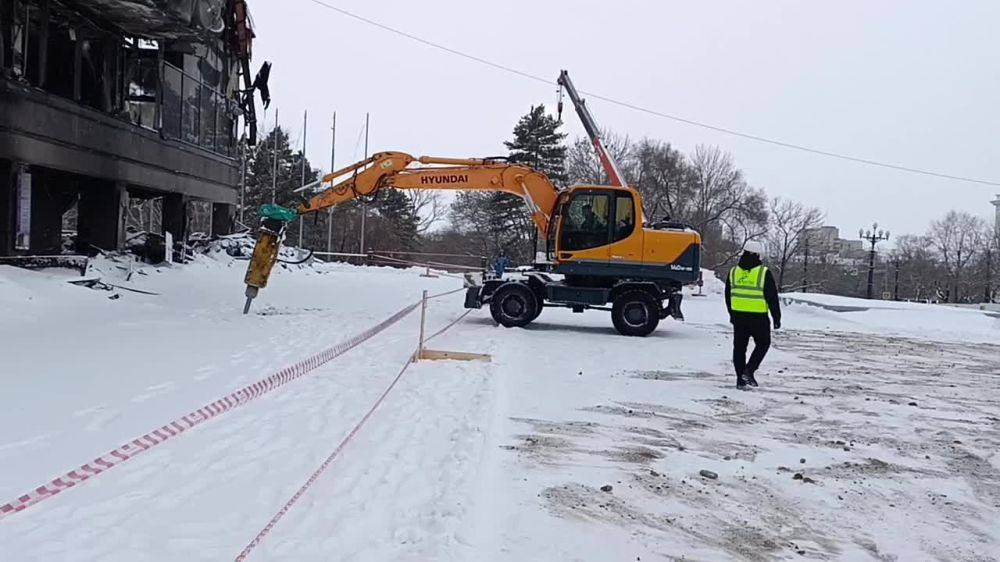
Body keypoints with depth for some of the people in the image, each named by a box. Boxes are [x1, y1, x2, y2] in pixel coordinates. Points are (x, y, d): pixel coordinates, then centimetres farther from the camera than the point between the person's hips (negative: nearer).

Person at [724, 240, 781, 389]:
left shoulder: (733, 272, 6)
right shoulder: (764, 273, -10)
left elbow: (728, 296, 15)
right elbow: (772, 297, -8)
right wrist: (777, 317, 1)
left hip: (738, 316, 4)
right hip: (758, 317, -4)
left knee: (739, 346, 11)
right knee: (763, 343, 14)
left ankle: (740, 378, 12)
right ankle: (749, 371, 0)